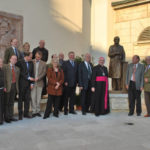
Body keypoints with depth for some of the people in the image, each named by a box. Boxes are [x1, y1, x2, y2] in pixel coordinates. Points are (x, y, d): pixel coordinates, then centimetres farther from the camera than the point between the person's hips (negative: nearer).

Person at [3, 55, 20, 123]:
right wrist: (4, 87, -15)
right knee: (6, 103, 3)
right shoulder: (5, 67, -1)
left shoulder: (17, 69, 14)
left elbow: (17, 79, 12)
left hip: (14, 86, 5)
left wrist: (17, 87, 5)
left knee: (11, 103, 11)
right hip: (7, 87, -5)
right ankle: (6, 117, 9)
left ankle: (11, 116, 18)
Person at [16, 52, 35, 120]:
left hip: (29, 83, 5)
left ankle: (26, 113, 18)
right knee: (21, 98, 4)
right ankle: (20, 114, 14)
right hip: (22, 83, -5)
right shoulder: (20, 62, -7)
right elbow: (21, 72, -11)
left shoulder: (31, 63, 9)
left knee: (27, 98, 8)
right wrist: (28, 78, -15)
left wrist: (32, 83, 2)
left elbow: (32, 73, 8)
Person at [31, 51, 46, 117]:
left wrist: (38, 78, -11)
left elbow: (44, 72, 1)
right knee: (33, 97, 0)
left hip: (40, 83, 1)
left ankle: (38, 111, 16)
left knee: (38, 98, 6)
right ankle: (34, 111, 8)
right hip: (32, 82, -1)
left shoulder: (43, 63, 7)